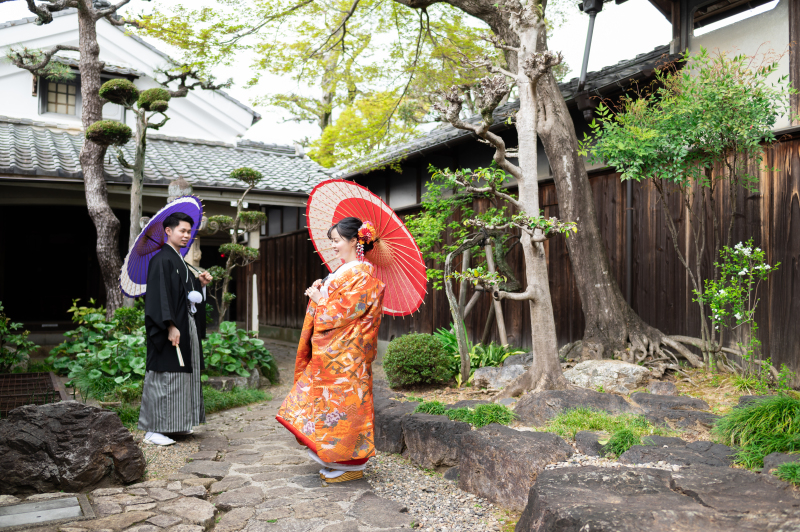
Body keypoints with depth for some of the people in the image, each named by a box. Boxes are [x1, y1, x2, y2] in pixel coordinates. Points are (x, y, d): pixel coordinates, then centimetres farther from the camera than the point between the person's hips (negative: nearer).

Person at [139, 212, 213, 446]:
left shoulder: (179, 260, 17)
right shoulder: (161, 260, -11)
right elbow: (160, 296, -19)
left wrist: (201, 283, 6)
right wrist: (170, 326, -25)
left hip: (186, 327, 10)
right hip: (169, 330, -10)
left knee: (184, 374, 13)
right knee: (164, 376, -6)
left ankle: (176, 424, 22)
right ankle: (153, 430, 2)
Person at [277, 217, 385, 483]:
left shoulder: (363, 273, -14)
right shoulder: (344, 270, 16)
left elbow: (345, 310, -19)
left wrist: (319, 300, -6)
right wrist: (320, 290, 4)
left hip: (346, 353, -9)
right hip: (330, 351, 9)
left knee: (342, 399, -3)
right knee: (330, 398, 12)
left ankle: (350, 464, 7)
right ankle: (334, 459, 22)